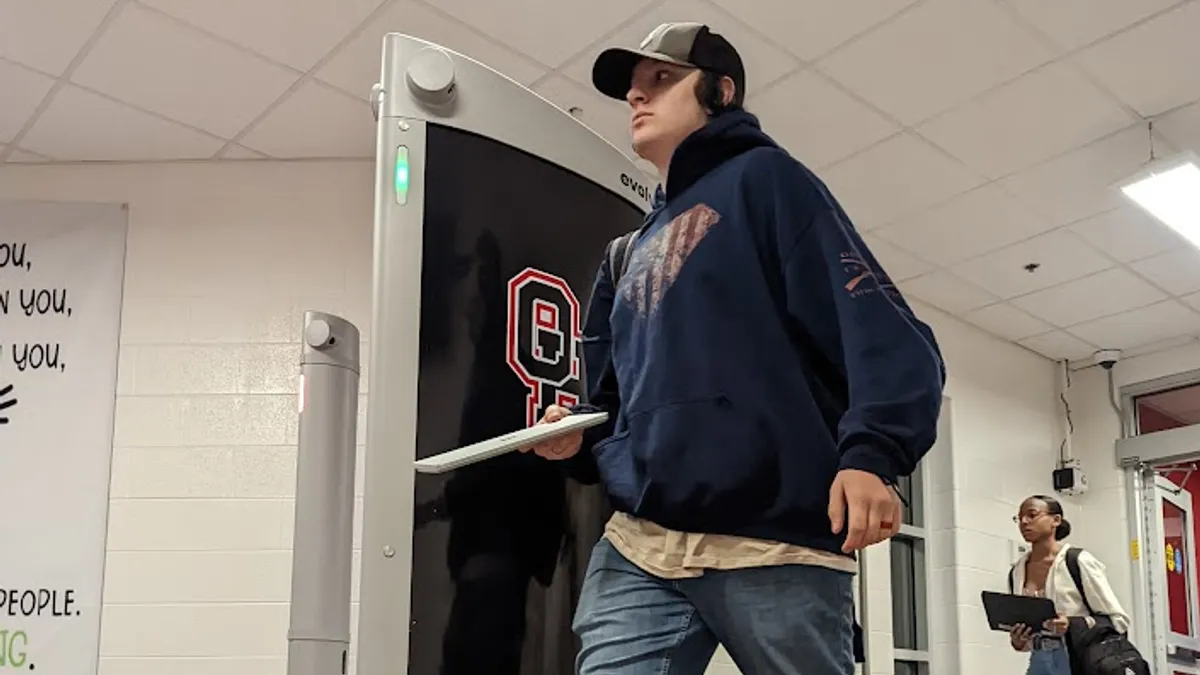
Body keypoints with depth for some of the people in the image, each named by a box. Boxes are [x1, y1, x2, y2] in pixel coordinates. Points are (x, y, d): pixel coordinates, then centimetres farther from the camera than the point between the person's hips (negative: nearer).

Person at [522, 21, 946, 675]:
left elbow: (877, 327, -9)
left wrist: (871, 454, -24)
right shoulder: (629, 253, 24)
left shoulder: (764, 179, 3)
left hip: (777, 545, -6)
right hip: (637, 550, 6)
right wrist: (580, 435, 5)